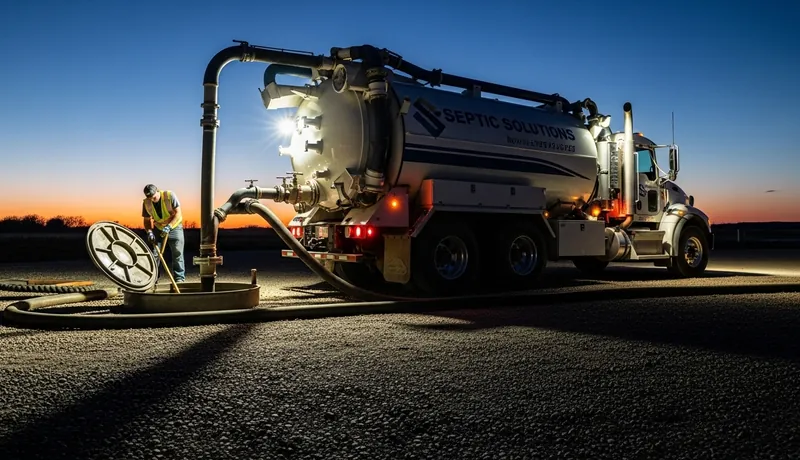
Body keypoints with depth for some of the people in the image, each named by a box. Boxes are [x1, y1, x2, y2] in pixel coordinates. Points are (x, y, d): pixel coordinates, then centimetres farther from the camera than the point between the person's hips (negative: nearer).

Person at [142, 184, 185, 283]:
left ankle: (179, 277, 2)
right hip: (159, 229, 3)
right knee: (154, 254, -2)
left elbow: (178, 213, -20)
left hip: (174, 227, -3)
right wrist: (149, 232, -18)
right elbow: (147, 220, 0)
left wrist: (169, 227, -30)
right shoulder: (146, 203, -10)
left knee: (177, 254, -5)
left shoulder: (170, 195, -21)